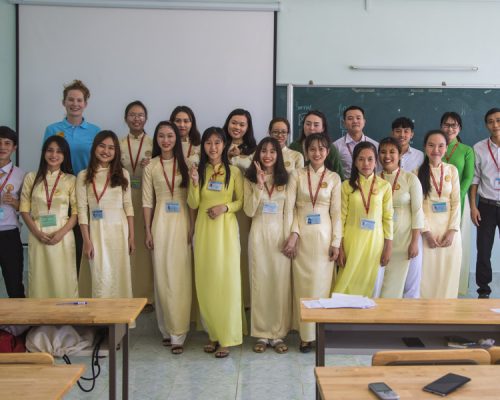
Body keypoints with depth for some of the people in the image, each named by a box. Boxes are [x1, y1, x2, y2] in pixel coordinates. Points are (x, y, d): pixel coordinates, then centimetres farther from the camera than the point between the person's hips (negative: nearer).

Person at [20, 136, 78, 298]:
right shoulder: (31, 178, 7)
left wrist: (61, 233, -13)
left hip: (63, 236, -1)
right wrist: (37, 233, -8)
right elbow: (24, 209, 5)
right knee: (39, 278, 3)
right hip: (37, 236, 1)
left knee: (63, 279, -1)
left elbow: (76, 212, 0)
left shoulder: (71, 180, 4)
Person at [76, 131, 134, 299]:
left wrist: (131, 236, 1)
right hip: (97, 230, -2)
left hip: (119, 229, 2)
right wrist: (86, 240, -8)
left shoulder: (122, 174, 8)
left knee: (120, 276, 6)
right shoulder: (84, 176, 2)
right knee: (101, 279, -3)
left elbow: (128, 206, 7)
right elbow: (82, 210, -2)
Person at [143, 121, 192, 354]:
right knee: (162, 277, 2)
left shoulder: (185, 164, 5)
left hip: (182, 223, 0)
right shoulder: (151, 167, 5)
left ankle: (178, 333, 2)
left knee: (181, 277, -2)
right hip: (161, 223, 0)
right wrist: (148, 231, -2)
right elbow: (147, 202, 4)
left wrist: (192, 228, -3)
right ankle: (166, 329, 15)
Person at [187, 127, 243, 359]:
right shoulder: (199, 171, 7)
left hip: (225, 229, -2)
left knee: (226, 280, -3)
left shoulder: (233, 172, 1)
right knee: (206, 282, 5)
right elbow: (193, 204, 2)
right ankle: (213, 334, 17)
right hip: (204, 229, 3)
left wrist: (225, 207, -14)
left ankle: (226, 338, 5)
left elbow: (242, 201, 4)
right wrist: (194, 183, -13)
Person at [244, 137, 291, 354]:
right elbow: (249, 211, -6)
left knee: (280, 283, 1)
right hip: (259, 234, 0)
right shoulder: (250, 179, 4)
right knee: (260, 282, 3)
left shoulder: (285, 179, 6)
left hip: (280, 234, 0)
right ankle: (262, 334, 12)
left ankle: (278, 334, 11)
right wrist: (259, 185, -13)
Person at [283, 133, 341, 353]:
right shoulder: (297, 175, 3)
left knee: (321, 283, 2)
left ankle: (321, 333, 14)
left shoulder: (333, 177, 4)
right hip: (301, 235, 0)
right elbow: (289, 207, -2)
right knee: (303, 284, 2)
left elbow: (336, 212, 2)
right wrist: (292, 234, -12)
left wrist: (336, 242, -2)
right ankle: (306, 335, 10)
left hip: (323, 236, 0)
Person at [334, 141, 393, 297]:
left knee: (368, 284, 8)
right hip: (351, 241, 0)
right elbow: (341, 218, -1)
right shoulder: (347, 185, -1)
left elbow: (388, 218, 3)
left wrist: (388, 247, 1)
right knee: (347, 283, 3)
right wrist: (340, 248, -4)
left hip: (374, 241, 1)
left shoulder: (384, 186, 1)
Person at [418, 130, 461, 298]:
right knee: (426, 274, 0)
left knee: (448, 275, 5)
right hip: (427, 229, -2)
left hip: (449, 229, 2)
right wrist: (426, 232, -13)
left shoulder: (452, 170, 6)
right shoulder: (417, 172, -1)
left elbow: (456, 202, 3)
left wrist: (452, 230, -8)